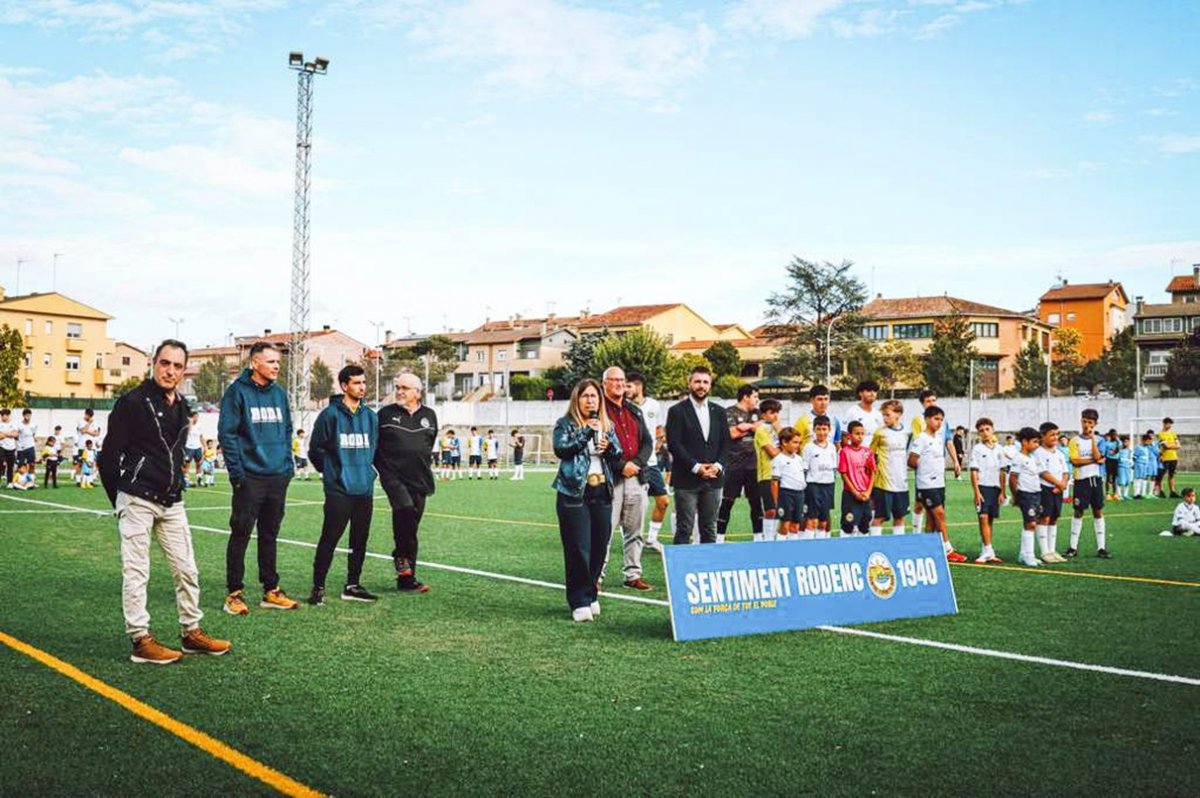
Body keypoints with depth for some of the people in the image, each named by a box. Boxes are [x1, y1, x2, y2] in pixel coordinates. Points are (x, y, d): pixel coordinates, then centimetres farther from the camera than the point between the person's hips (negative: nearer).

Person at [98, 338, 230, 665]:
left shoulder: (181, 407, 11)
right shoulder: (133, 402, -10)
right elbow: (110, 455, -8)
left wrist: (175, 487, 15)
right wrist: (121, 499, -3)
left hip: (172, 502, 7)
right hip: (138, 501, -7)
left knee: (187, 569, 9)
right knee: (136, 572, -1)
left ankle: (192, 633, 19)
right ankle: (141, 641, 5)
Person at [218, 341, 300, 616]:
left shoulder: (279, 393, 12)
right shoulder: (237, 392, -7)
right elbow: (227, 434, -10)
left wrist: (288, 464, 12)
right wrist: (237, 472, -14)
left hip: (278, 477, 6)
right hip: (250, 477, -6)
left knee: (270, 535, 13)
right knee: (240, 534, 0)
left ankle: (271, 591, 20)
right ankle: (234, 593, 7)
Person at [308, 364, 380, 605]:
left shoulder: (371, 416, 9)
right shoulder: (330, 415, -7)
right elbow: (315, 450, -2)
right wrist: (332, 471, 5)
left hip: (365, 489, 5)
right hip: (338, 490, -5)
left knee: (360, 540, 10)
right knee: (329, 540, -5)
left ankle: (352, 586, 20)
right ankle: (318, 587, 5)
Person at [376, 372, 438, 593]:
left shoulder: (429, 416, 10)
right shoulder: (386, 414, 2)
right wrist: (384, 468, 4)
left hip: (418, 480, 4)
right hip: (393, 477, -3)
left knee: (411, 525, 6)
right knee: (405, 508, -30)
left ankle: (407, 579, 13)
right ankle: (401, 555, -8)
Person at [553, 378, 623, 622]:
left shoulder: (607, 426, 15)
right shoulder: (565, 424, 1)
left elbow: (619, 456, 15)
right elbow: (560, 449, -14)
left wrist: (609, 446, -6)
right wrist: (586, 433, -20)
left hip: (602, 493, 5)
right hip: (574, 493, -5)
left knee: (599, 547, 7)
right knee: (578, 549, -6)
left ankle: (591, 595, 22)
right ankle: (580, 602, 1)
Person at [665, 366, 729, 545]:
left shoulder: (718, 411, 13)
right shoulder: (677, 411, -1)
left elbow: (725, 442, 12)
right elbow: (674, 444, -8)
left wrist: (718, 465, -5)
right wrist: (696, 467, -14)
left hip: (713, 479, 4)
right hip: (686, 480, -4)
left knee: (709, 529, 9)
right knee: (684, 530, -2)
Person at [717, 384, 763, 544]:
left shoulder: (756, 413, 16)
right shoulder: (730, 412, -4)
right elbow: (732, 433, -15)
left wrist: (748, 426, -11)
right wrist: (753, 427, -4)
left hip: (753, 465, 6)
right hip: (734, 466, -6)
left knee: (756, 501, 9)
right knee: (727, 502, -1)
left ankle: (758, 536, 18)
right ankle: (720, 537, 6)